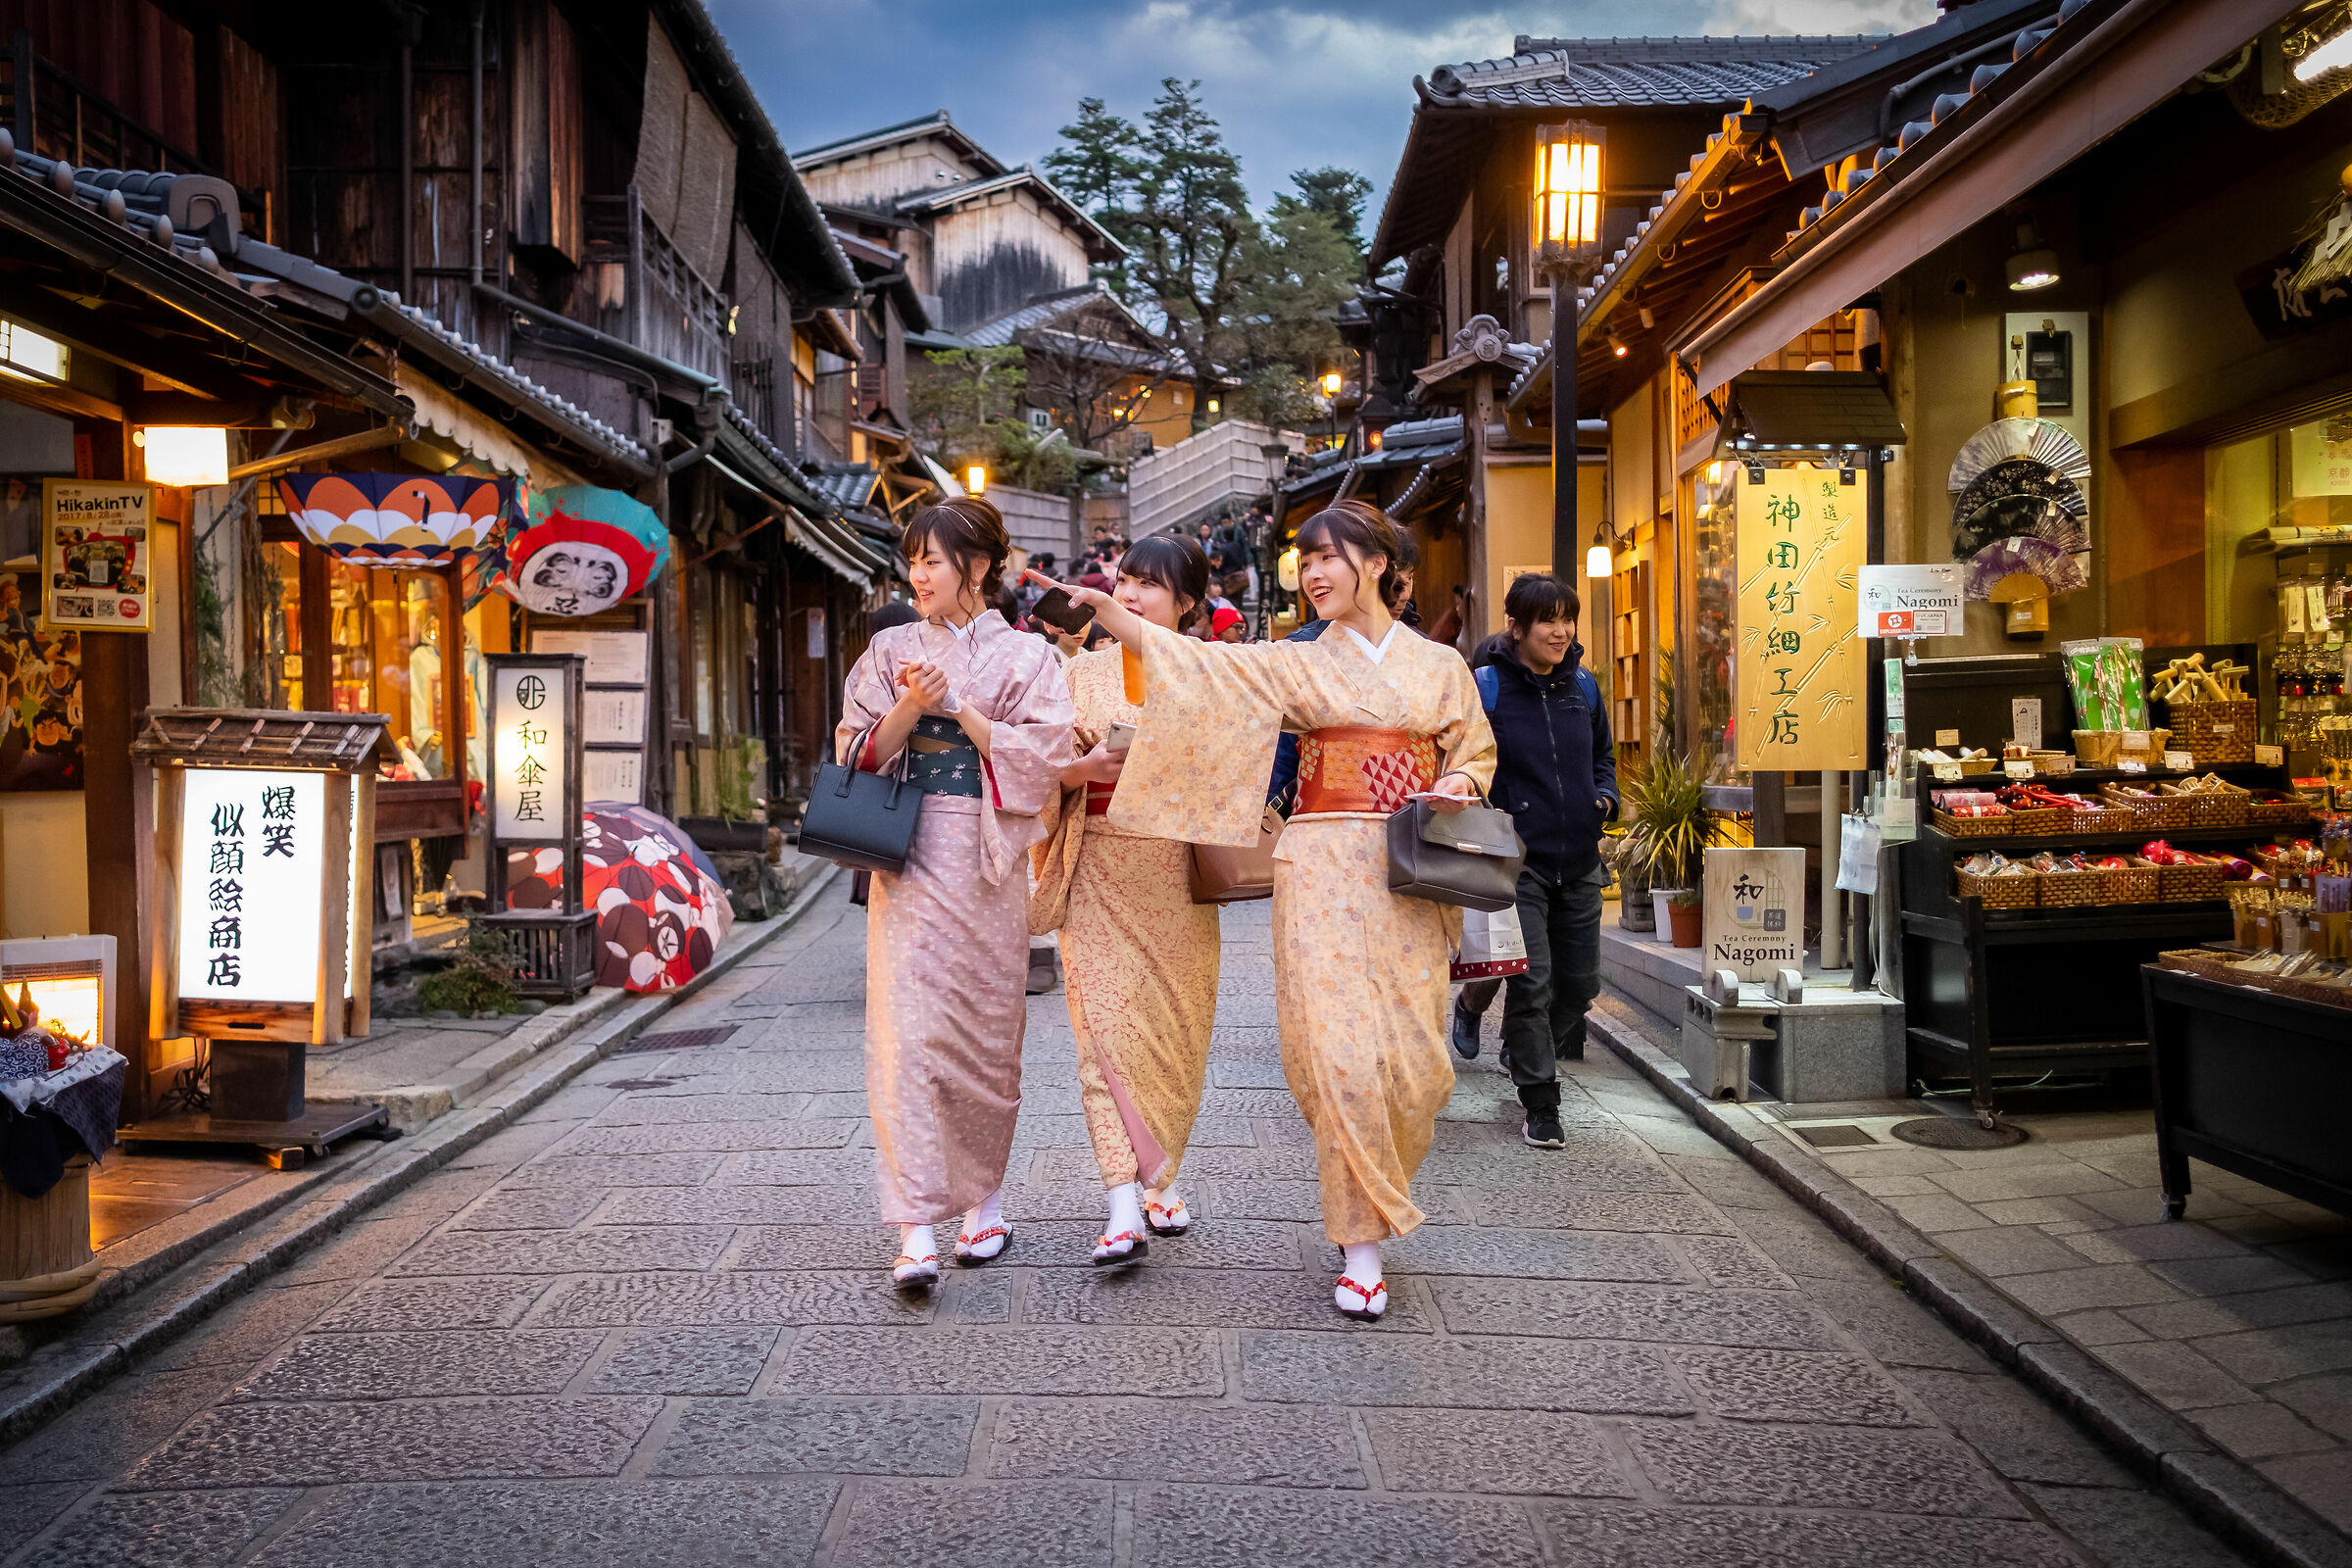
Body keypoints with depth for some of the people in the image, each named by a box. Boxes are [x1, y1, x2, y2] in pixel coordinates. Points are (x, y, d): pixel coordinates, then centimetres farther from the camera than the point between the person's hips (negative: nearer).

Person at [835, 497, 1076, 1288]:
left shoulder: (1025, 657, 5)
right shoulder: (891, 650, 11)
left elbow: (1040, 758, -5)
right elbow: (859, 756, 6)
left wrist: (958, 704, -9)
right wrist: (912, 705, -10)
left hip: (986, 862, -1)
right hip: (909, 860, 1)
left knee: (986, 1031, 6)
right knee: (905, 1030, -9)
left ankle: (984, 1196, 25)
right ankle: (917, 1228, -8)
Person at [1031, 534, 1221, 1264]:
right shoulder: (1084, 671, 10)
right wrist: (1088, 767, -14)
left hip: (1178, 869, 1)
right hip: (1100, 868, 0)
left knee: (1175, 1022, 3)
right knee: (1106, 1019, -10)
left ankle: (1157, 1176, 22)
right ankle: (1127, 1203, -10)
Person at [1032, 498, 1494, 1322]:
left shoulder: (1440, 666, 12)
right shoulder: (1294, 665, 9)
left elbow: (1475, 753, 17)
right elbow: (1197, 664, -1)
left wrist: (1454, 788, -6)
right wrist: (1098, 606, -9)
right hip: (1323, 870, -1)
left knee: (1413, 1060, -1)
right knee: (1341, 1049, -9)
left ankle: (1367, 1191, 27)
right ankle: (1361, 1244, 3)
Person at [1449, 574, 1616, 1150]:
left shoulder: (1583, 685, 9)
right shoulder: (1485, 687, -8)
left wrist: (1605, 796, 4)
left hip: (1579, 861, 6)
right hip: (1517, 861, -5)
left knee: (1580, 981, 11)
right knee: (1532, 982, -6)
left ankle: (1525, 1052, 40)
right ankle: (1540, 1105, 7)